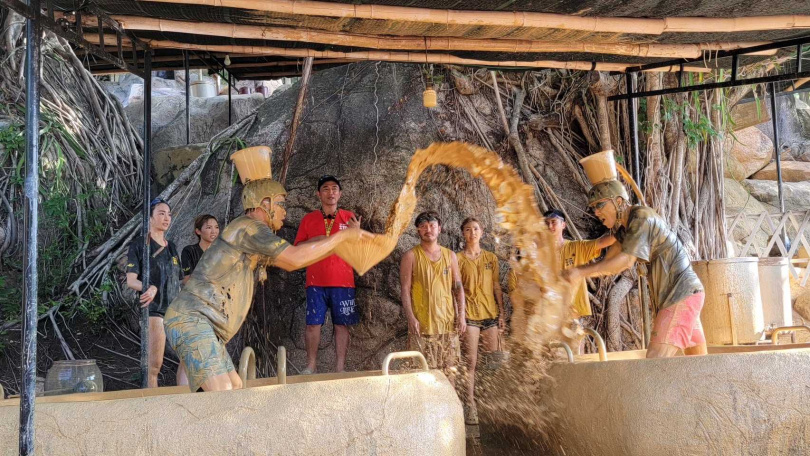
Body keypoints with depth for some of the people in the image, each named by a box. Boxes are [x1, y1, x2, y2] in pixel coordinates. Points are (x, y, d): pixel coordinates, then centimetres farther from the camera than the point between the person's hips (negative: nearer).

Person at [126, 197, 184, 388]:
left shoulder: (171, 247, 18)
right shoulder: (139, 245, 1)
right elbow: (130, 280, -8)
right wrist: (150, 288, -27)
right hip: (154, 309, -6)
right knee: (154, 365, -9)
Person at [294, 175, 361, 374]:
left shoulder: (349, 218, 9)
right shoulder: (308, 219, 10)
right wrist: (313, 241, -9)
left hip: (343, 281, 0)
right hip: (316, 282, 0)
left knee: (342, 324, -1)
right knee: (313, 323, -2)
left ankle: (340, 369, 4)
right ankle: (310, 367, 6)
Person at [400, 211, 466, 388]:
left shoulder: (450, 255, 12)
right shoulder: (411, 256, 1)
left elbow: (458, 287, 13)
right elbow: (405, 290, -3)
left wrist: (461, 315, 3)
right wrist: (411, 318, -12)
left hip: (448, 322, 3)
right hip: (422, 324, -3)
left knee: (449, 370, 5)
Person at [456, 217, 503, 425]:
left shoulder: (491, 258, 12)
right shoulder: (458, 258, 1)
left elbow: (497, 288, 13)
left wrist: (502, 314, 8)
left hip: (491, 314, 4)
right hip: (470, 315, -4)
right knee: (471, 362, -5)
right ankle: (470, 406, 0)